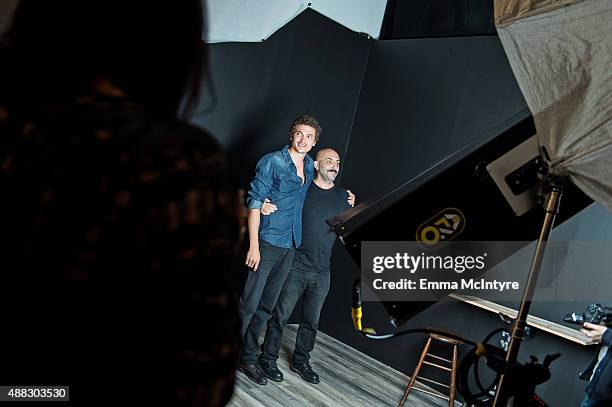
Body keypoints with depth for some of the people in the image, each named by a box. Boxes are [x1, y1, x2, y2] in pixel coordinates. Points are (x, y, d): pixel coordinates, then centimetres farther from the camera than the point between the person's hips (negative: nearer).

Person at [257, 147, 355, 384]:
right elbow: (276, 208, 2)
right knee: (281, 315, 2)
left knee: (311, 320, 14)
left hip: (322, 272, 4)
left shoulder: (343, 196, 7)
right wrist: (265, 208, -20)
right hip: (296, 266, -4)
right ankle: (268, 359, 19)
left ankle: (301, 361, 30)